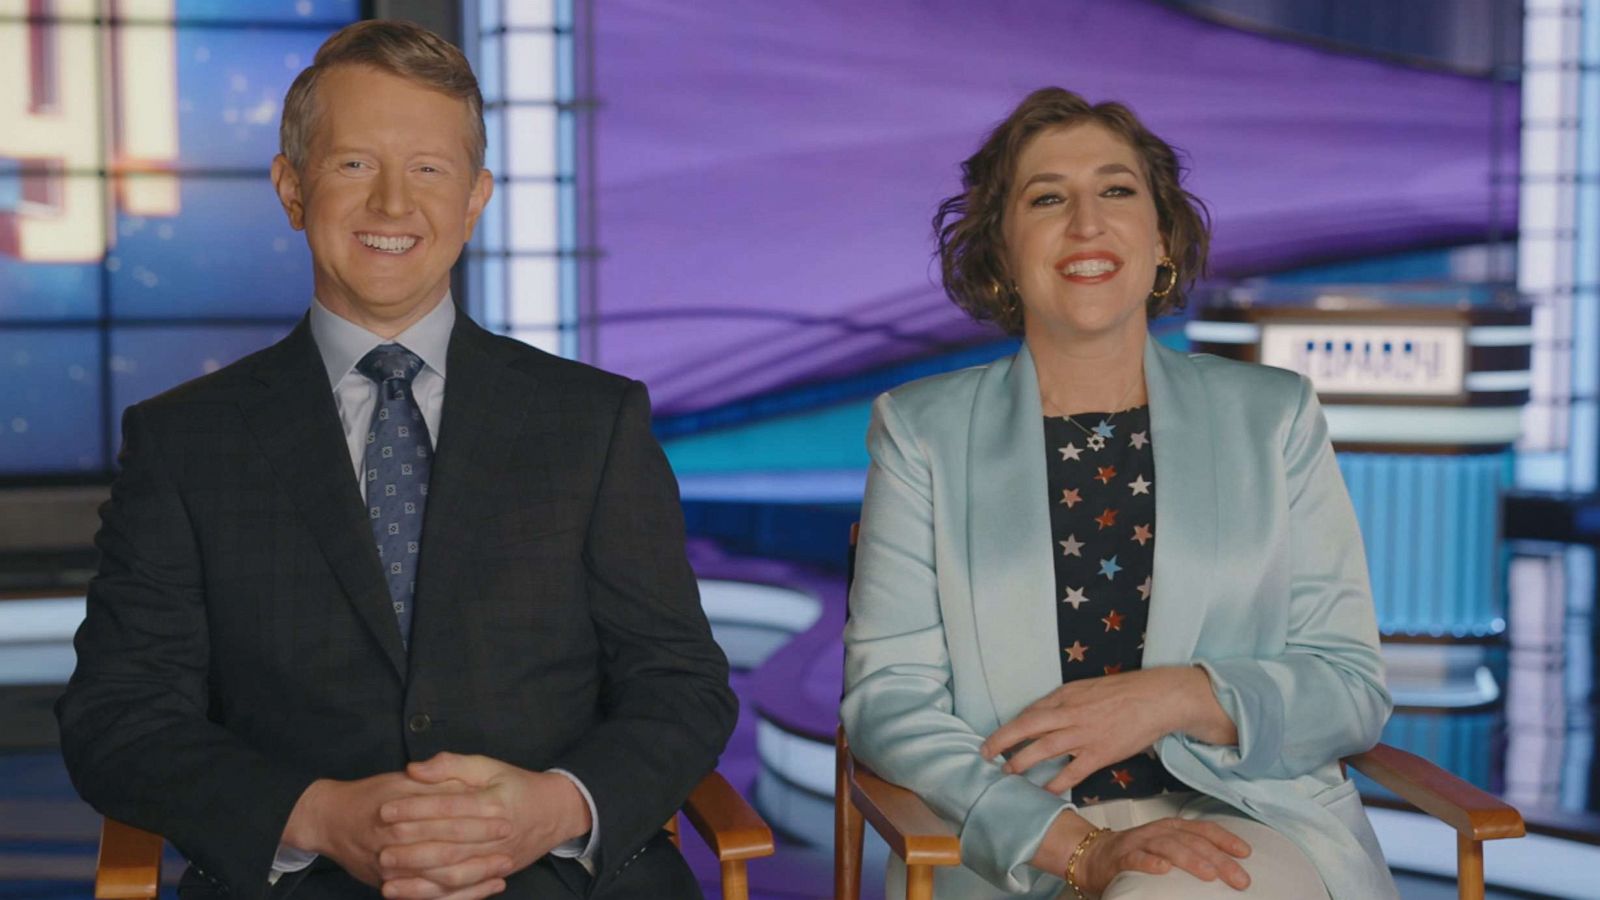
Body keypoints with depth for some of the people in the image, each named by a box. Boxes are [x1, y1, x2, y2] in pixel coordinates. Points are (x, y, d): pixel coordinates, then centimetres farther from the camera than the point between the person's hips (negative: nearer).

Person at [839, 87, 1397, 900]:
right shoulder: (923, 430, 7)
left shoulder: (1273, 417, 10)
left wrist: (1181, 697, -13)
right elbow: (888, 700, -1)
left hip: (1240, 828, 1)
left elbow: (1353, 690, 7)